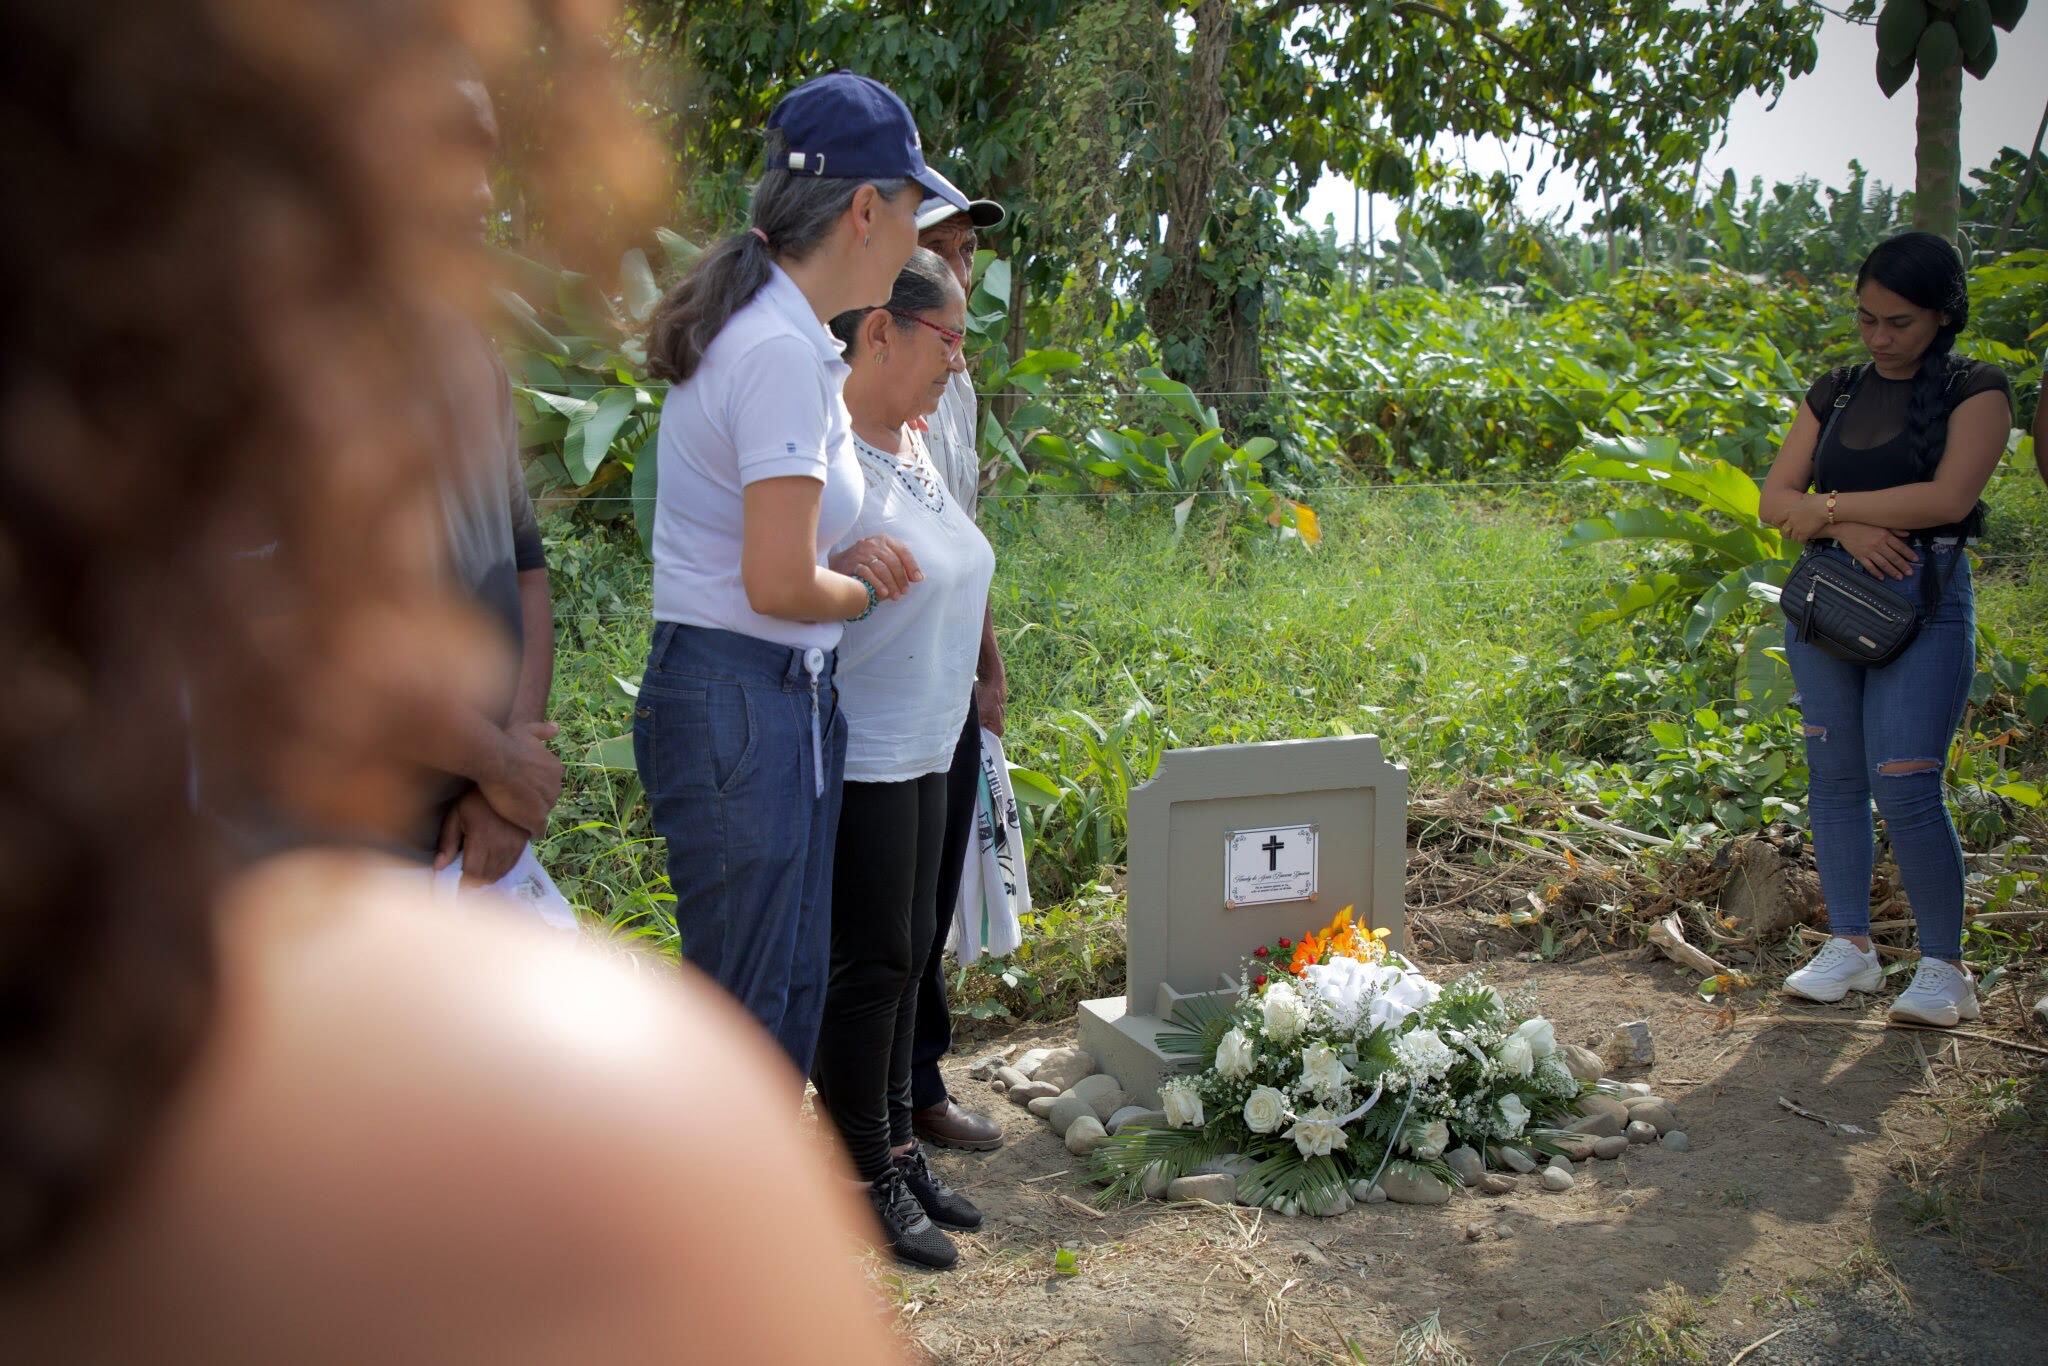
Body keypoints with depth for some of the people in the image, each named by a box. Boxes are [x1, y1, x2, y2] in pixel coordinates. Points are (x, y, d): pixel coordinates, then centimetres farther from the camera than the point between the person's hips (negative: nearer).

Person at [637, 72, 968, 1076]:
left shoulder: (767, 331, 12)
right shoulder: (784, 353, -19)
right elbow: (779, 585, -22)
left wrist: (844, 557, 6)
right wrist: (866, 590, -2)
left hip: (772, 700, 10)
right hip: (745, 704, -10)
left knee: (787, 993, 18)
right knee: (751, 1013, 0)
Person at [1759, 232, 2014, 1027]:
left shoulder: (1975, 391, -1)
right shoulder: (1833, 394, 12)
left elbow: (1949, 497, -16)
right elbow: (1776, 500, 5)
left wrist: (1830, 506, -9)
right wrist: (1851, 528, -14)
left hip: (1924, 604, -5)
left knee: (1905, 788, -10)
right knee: (1833, 777, 8)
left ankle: (1944, 967, 5)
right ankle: (1849, 945, 20)